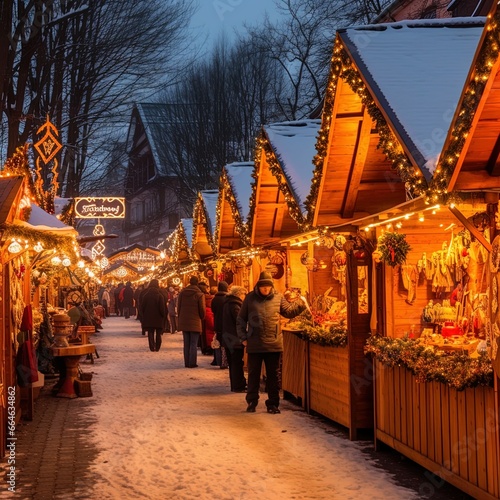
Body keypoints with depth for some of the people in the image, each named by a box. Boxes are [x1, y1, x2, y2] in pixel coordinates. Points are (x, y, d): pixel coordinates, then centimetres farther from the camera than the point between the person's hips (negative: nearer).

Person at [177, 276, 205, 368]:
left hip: (184, 322, 4)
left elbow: (178, 307, 7)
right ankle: (192, 363, -1)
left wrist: (179, 319, 16)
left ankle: (187, 363, 13)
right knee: (193, 344, 1)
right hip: (195, 322, -4)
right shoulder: (200, 294, -10)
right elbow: (202, 309, -8)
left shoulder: (182, 293, 3)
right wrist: (202, 318, 11)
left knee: (186, 343, 12)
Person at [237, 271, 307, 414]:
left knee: (273, 375, 7)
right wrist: (243, 337, 1)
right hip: (254, 344, -1)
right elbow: (241, 319, 7)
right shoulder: (250, 298, 2)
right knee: (253, 374, 8)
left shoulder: (278, 298, 5)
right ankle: (252, 402, 20)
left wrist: (301, 303, 2)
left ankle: (273, 403, 16)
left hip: (273, 344, 1)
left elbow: (289, 311, 18)